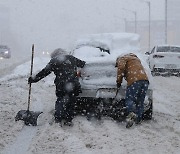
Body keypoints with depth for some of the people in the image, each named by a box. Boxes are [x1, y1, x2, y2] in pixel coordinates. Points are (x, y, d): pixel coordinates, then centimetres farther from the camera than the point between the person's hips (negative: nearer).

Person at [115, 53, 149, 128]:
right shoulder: (136, 59, 38)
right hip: (145, 80, 7)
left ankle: (132, 113, -32)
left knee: (129, 99, -7)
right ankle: (138, 119, 8)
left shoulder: (122, 58, 14)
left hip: (134, 80, -7)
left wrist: (119, 81, 1)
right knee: (140, 102, 11)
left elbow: (121, 67, -5)